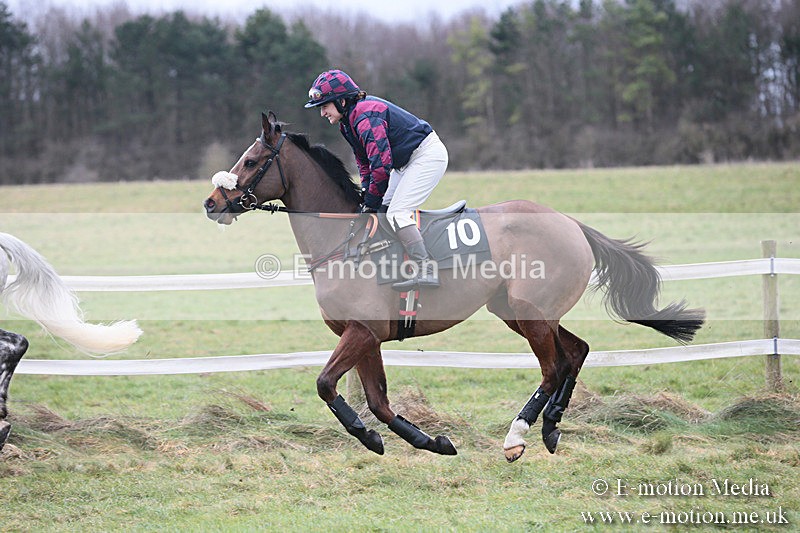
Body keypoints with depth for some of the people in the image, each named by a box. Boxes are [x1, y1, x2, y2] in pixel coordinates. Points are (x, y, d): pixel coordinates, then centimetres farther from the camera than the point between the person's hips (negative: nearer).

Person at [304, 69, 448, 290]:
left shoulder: (366, 117, -26)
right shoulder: (348, 121, 7)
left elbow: (381, 163, -29)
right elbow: (364, 160, 17)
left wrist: (372, 201, -18)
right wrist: (367, 193, 5)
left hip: (427, 155, -11)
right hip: (408, 160, 11)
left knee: (396, 212, -20)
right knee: (382, 209, 11)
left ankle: (427, 270, -25)